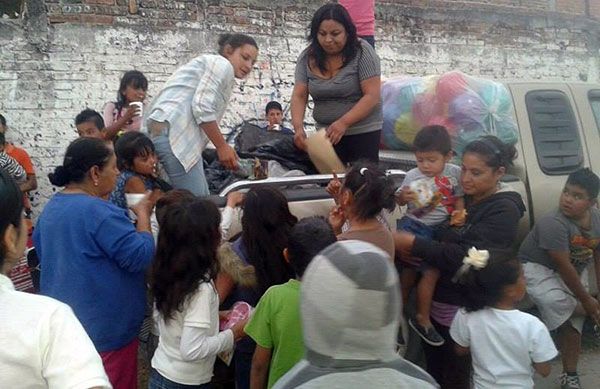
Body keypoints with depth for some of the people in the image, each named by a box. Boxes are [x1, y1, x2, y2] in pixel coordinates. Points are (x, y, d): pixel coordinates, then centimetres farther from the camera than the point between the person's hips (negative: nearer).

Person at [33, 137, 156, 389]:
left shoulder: (51, 207, 4)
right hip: (105, 328, -9)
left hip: (63, 322, 9)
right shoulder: (99, 212, -25)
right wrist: (143, 215, -10)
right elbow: (141, 257, -24)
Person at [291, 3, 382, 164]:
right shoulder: (307, 58, 0)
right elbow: (299, 96, -2)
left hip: (363, 132, -4)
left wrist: (343, 123, -25)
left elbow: (372, 95, -15)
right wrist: (298, 127, -19)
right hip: (327, 133, 4)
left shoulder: (362, 52, -11)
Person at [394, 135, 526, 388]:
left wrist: (413, 244, -29)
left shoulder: (504, 210, -17)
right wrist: (412, 250, -9)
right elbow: (442, 236, 13)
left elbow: (468, 256, -29)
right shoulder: (464, 195, 5)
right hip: (436, 301, 7)